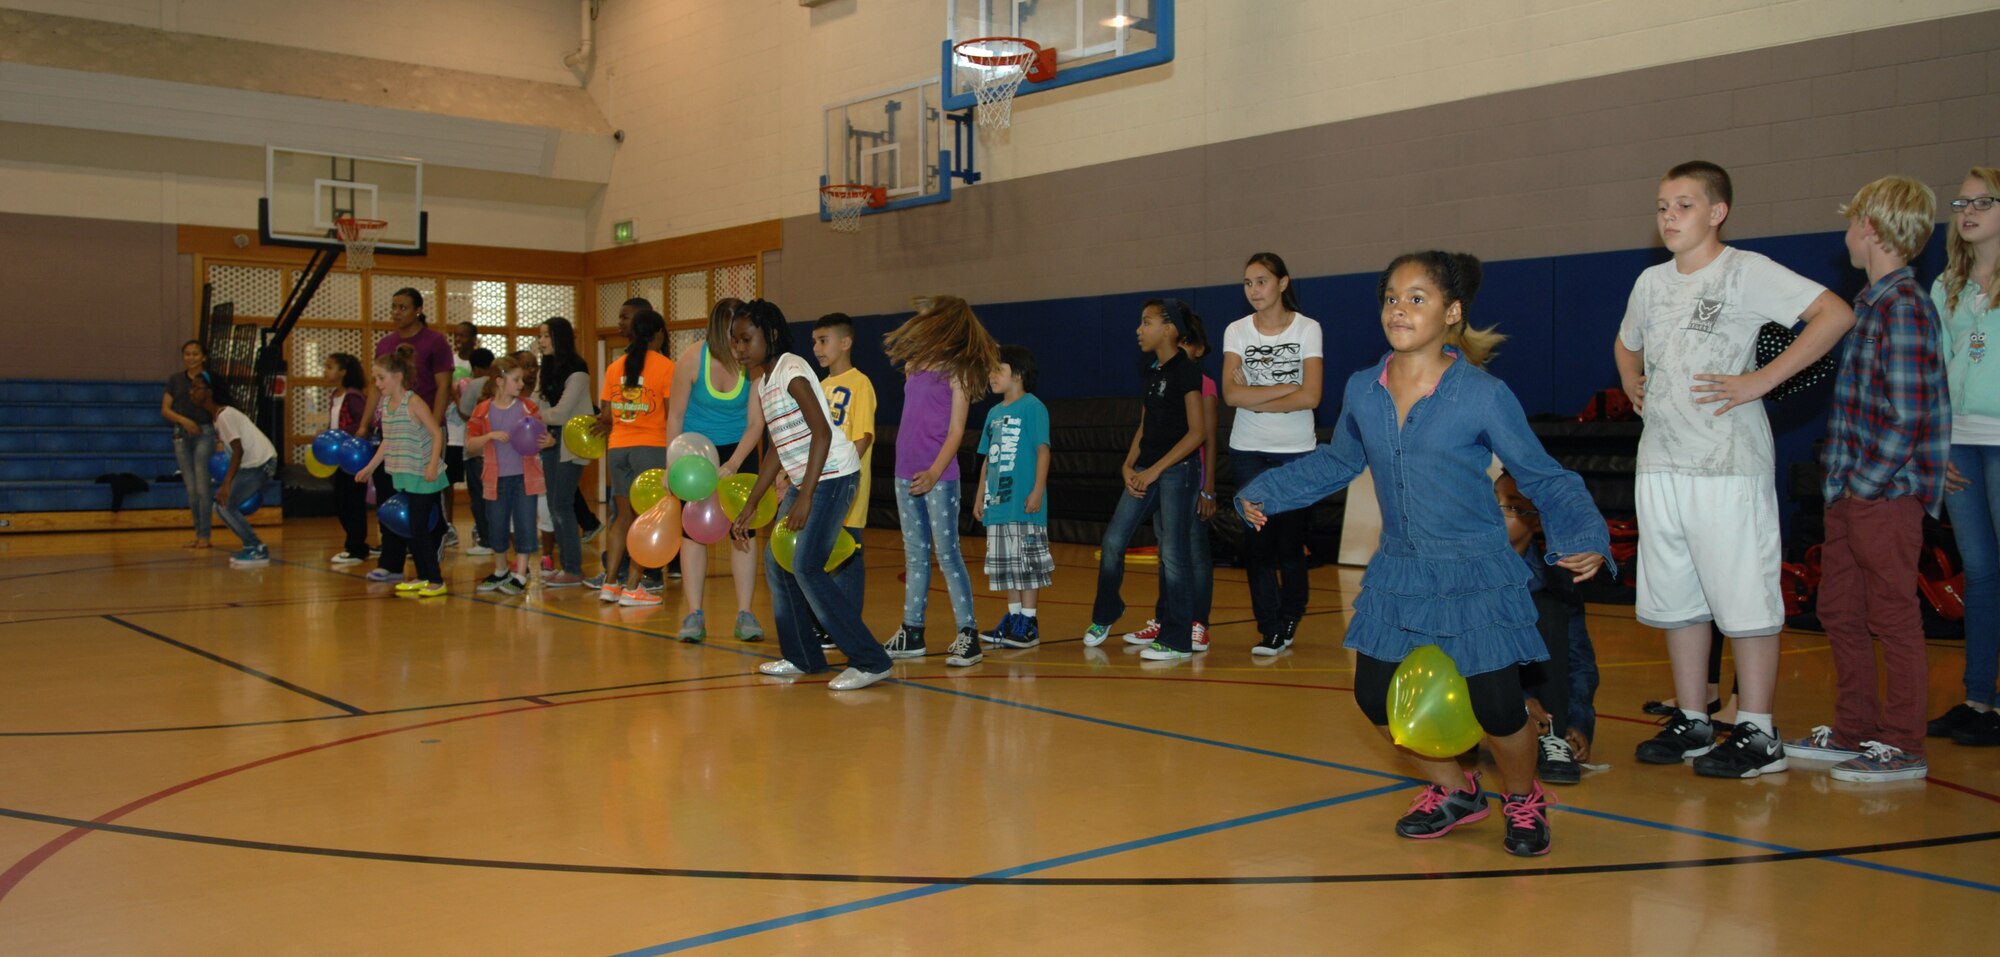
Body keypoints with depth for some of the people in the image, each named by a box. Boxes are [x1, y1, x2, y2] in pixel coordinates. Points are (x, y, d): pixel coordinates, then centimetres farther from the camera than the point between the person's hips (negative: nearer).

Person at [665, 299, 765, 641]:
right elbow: (676, 414, -9)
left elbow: (756, 423, -15)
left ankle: (745, 615, 1)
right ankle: (694, 616, 0)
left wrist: (733, 464, -27)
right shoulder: (692, 361, -20)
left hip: (738, 448, 1)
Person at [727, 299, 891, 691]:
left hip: (833, 475, -9)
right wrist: (749, 509, 19)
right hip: (804, 480, 9)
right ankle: (802, 657, 22)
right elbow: (777, 451, 19)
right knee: (776, 562, 10)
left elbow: (822, 432, -21)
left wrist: (805, 497, -25)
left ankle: (870, 661, -11)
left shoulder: (791, 370, -12)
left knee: (806, 567, -14)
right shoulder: (763, 381, 15)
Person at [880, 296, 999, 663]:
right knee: (914, 554, 11)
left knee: (947, 553, -6)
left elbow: (956, 431, -11)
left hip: (937, 476, -7)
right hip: (906, 473, 7)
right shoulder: (915, 364, 12)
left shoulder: (958, 372, -6)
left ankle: (968, 633, 0)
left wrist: (935, 472, -22)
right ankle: (912, 631, 17)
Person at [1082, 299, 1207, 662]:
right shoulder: (1150, 373, 14)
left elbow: (1196, 432, -15)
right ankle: (1104, 616, 25)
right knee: (1113, 541, 6)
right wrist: (1129, 466, 3)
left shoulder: (1186, 370, -10)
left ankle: (1176, 640, 3)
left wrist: (1154, 470, -16)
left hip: (1176, 470, -8)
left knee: (1172, 553, -5)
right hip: (1146, 470, 8)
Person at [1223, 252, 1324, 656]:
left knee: (1290, 541, 1)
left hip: (1296, 450, -2)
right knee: (1257, 538, -1)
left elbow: (1310, 397, -14)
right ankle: (1271, 628, 8)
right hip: (1248, 451, 2)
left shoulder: (1307, 329, -3)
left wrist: (1254, 399, -11)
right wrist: (1285, 388, -14)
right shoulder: (1237, 331, 2)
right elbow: (1232, 394, -11)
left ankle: (1290, 616, 25)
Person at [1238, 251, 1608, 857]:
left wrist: (1585, 539, -21)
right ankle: (1454, 791, 33)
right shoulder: (1362, 391, -1)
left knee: (1496, 709, -4)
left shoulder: (1483, 397, -14)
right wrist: (1265, 495, 13)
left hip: (1476, 577, -4)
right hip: (1397, 574, 5)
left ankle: (1524, 800, 31)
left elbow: (1543, 478, -6)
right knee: (1377, 697, 5)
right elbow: (1337, 462, 18)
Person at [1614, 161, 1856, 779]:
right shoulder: (1651, 283, 14)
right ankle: (1692, 722, 21)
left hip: (1728, 464, -7)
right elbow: (1626, 344, 34)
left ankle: (1758, 733, 5)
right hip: (1660, 462, 7)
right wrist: (1631, 382, 13)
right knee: (1675, 596, 11)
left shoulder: (1747, 271, -5)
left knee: (1744, 595, -3)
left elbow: (1836, 314, -15)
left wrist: (1760, 380, -17)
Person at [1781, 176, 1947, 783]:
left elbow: (1908, 417, -20)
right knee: (1839, 610, 15)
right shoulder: (1873, 302, 12)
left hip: (1886, 493, -9)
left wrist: (1866, 483, -15)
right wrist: (1844, 478, 14)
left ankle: (1902, 747, 11)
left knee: (1891, 617, 0)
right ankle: (1853, 732, 27)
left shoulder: (1903, 306, -15)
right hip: (1853, 490, 9)